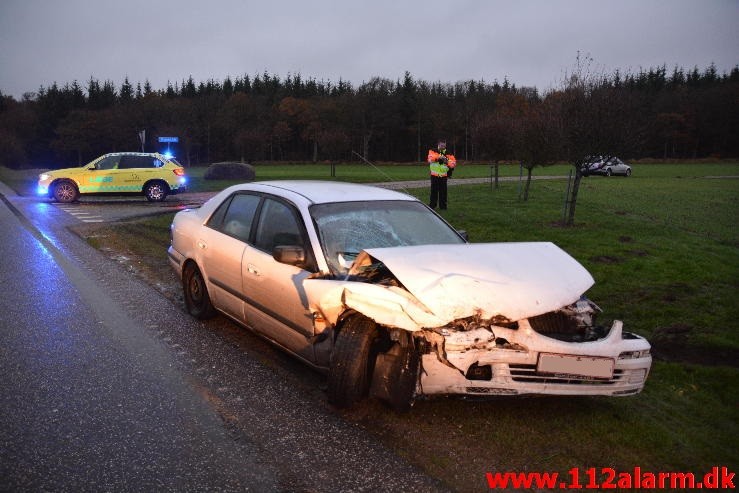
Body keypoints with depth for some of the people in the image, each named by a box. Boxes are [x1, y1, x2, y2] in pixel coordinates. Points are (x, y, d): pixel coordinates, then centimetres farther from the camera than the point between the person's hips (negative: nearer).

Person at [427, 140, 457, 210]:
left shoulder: (448, 154, 5)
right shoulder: (433, 152, 0)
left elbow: (453, 162, -5)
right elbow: (430, 158, -19)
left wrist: (448, 162, -26)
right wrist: (438, 158, -33)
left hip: (443, 176, 2)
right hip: (434, 175, -2)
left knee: (443, 191, 5)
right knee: (434, 191, 1)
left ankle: (443, 205, 14)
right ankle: (432, 205, 9)